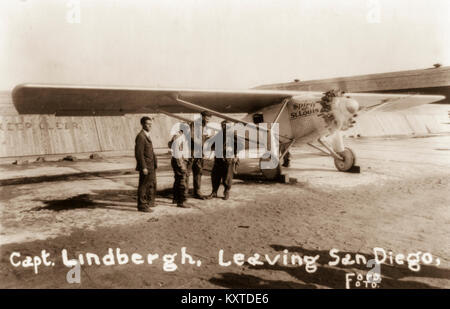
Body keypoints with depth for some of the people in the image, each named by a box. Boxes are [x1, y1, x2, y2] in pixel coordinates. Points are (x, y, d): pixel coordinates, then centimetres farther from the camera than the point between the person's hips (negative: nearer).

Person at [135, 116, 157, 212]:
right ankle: (142, 205, 8)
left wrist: (155, 163, 17)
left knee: (152, 184, 19)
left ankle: (150, 202, 32)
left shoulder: (147, 135, 13)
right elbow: (139, 153, -21)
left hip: (151, 165, 10)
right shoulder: (140, 136, -17)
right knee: (143, 185, -1)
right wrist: (143, 167, -22)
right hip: (145, 166, -10)